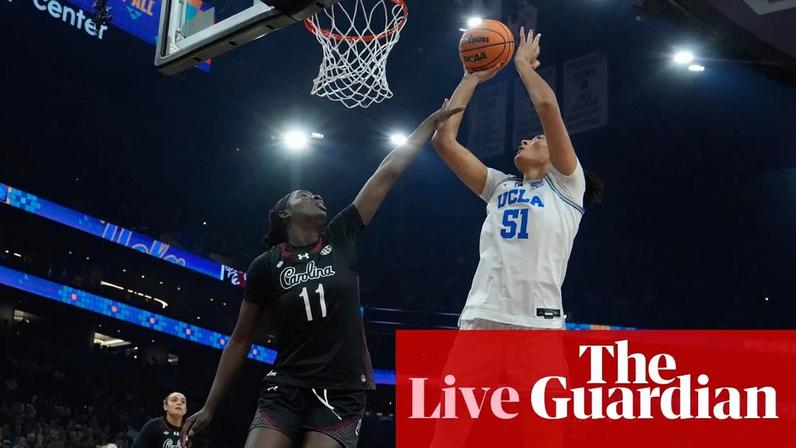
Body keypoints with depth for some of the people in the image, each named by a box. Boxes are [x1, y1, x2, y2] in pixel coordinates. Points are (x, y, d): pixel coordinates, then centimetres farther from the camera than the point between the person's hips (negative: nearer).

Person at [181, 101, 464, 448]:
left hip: (342, 395, 1)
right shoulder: (266, 266, 2)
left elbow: (389, 172, 5)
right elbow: (241, 341, 8)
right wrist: (209, 408, 7)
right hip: (285, 390, 0)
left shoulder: (340, 239, 4)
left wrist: (433, 121, 8)